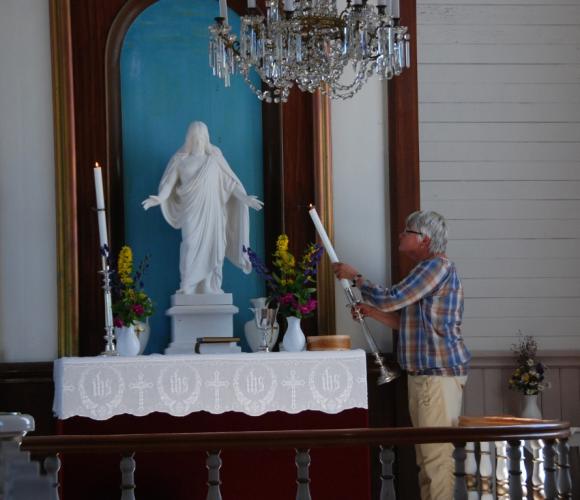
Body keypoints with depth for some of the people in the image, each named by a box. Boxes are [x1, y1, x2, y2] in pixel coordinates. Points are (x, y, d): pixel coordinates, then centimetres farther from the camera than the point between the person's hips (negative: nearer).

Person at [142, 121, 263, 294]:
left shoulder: (215, 155, 6)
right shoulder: (180, 158, 3)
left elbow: (229, 180, 6)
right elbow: (169, 182, 0)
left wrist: (244, 198, -3)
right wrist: (160, 198, -18)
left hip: (212, 209, 2)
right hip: (191, 210, -1)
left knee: (213, 247, -3)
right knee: (191, 247, -10)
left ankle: (211, 288, 1)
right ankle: (187, 290, -9)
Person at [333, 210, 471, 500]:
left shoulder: (437, 266, -13)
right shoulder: (427, 269, 20)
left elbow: (391, 299, -17)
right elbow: (409, 323, 23)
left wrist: (354, 277, -4)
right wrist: (372, 313, 13)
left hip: (439, 374, -11)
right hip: (422, 374, 11)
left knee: (436, 453, -11)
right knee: (426, 454, 13)